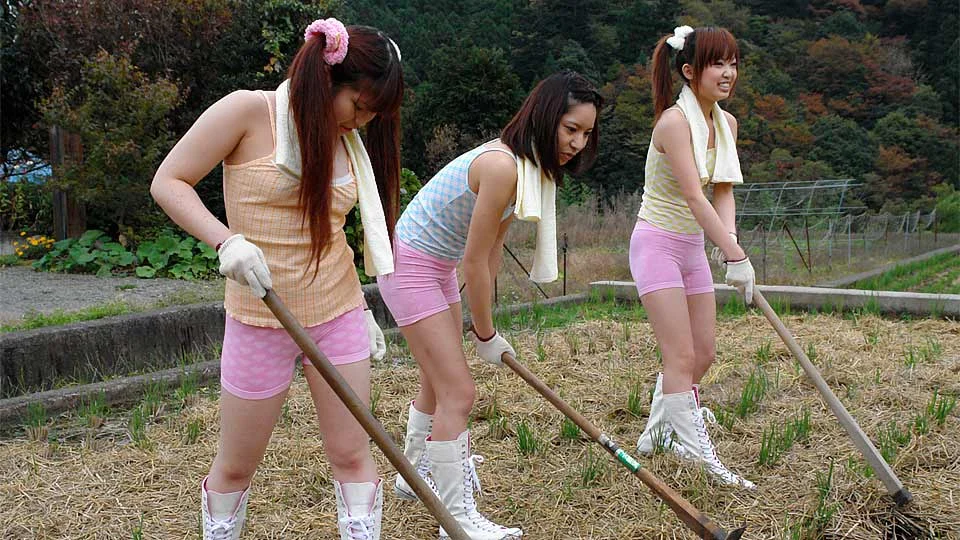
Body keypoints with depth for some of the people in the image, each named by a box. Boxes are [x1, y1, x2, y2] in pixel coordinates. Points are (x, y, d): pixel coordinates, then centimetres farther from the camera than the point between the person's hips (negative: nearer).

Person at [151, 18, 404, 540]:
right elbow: (168, 182, -11)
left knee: (351, 453, 6)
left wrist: (362, 312, 15)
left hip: (338, 314, 4)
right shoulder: (248, 111, -12)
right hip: (260, 320, -4)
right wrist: (226, 241, -26)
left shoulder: (350, 141, 4)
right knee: (236, 465, 10)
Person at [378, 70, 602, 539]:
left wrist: (482, 319, 3)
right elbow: (475, 261, -23)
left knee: (438, 382, 23)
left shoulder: (533, 166, 1)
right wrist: (486, 334, -12)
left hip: (438, 267, 10)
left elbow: (491, 250, 4)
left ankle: (414, 475, 43)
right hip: (409, 265, -10)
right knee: (458, 392, -9)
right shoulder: (503, 166, -29)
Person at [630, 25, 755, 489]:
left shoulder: (726, 124, 5)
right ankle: (700, 455, -4)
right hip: (658, 244, -8)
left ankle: (657, 431, 30)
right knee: (681, 358, -9)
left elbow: (723, 192, 2)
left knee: (704, 354, 12)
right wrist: (737, 258, -30)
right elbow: (695, 197, -27)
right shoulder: (674, 121, -21)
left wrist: (731, 239, -18)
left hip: (693, 247, 8)